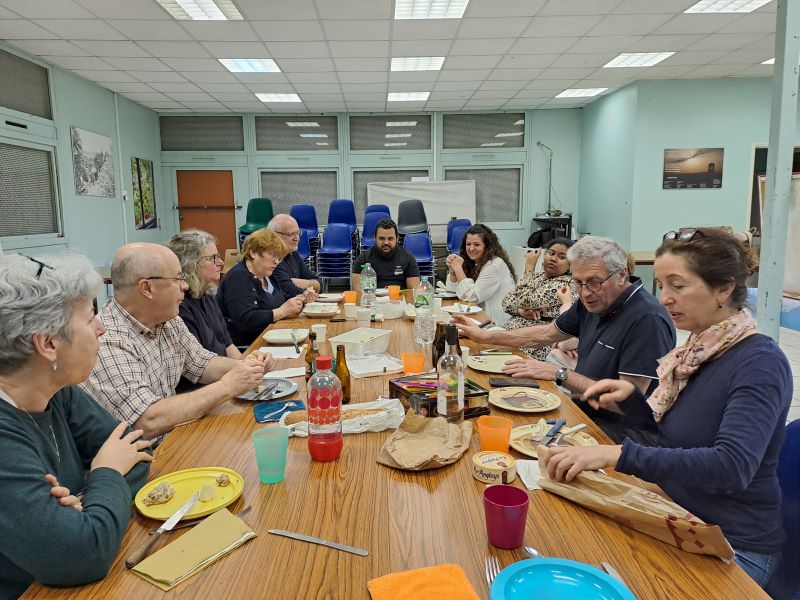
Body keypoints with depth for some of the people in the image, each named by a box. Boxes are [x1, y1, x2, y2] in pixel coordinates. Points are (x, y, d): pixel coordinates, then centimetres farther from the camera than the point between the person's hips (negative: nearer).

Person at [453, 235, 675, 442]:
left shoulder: (647, 319, -23)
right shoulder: (593, 302, 4)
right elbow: (546, 334, 17)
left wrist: (559, 374, -21)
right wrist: (485, 336, 14)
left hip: (615, 432, -7)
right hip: (584, 412, 8)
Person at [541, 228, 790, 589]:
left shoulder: (760, 364, -21)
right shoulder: (698, 350, 2)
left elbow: (733, 466, -34)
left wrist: (618, 455, -41)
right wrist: (629, 397, -8)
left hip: (730, 544, -6)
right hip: (676, 518, 6)